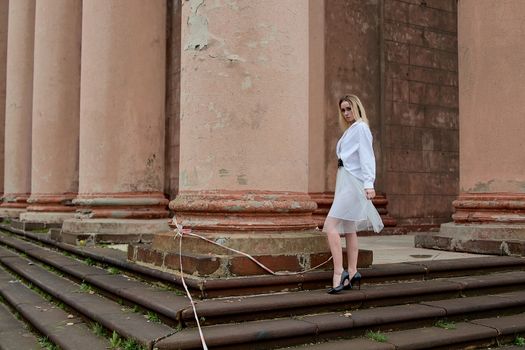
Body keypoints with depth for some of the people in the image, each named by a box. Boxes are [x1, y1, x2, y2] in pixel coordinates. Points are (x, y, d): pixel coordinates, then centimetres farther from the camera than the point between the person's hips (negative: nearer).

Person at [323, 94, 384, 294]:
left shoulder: (361, 127, -4)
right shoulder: (349, 131, 22)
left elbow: (366, 156, -14)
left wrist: (368, 183, -24)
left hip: (353, 182, -10)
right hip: (345, 182, 10)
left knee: (331, 226, -17)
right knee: (348, 229, 10)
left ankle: (339, 272, -17)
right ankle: (352, 274, 15)